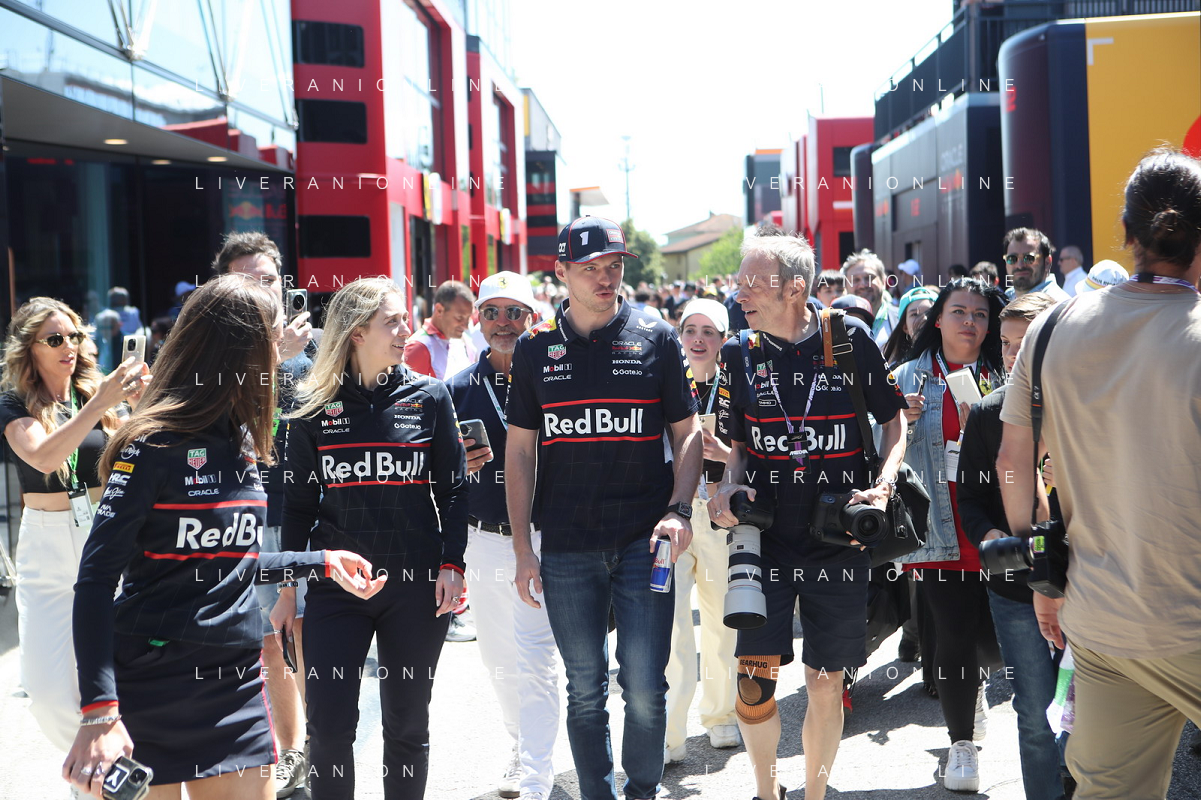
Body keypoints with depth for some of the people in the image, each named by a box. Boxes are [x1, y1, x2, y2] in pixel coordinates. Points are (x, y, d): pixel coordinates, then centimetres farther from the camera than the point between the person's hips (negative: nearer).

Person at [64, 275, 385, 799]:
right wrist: (99, 712, -24)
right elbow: (97, 579, -16)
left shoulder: (242, 439, 10)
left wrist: (322, 561, 21)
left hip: (236, 680, 7)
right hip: (150, 683, -6)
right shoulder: (157, 442, -13)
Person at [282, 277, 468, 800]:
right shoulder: (313, 408, 2)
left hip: (415, 585, 0)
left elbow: (453, 489, 5)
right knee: (328, 726, -2)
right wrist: (287, 583, 6)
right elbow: (298, 502, 7)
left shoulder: (429, 396, 3)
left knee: (407, 723, 9)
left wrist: (452, 563, -4)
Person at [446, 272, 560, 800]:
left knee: (534, 660, -8)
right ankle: (523, 749, 35)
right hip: (483, 541, 5)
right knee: (498, 658, 15)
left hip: (541, 538, -4)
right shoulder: (458, 389, 7)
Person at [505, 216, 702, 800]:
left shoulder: (655, 338, 3)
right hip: (567, 549, 1)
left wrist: (679, 510, -9)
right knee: (585, 690, 9)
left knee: (644, 686, -1)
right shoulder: (535, 347, 6)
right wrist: (522, 548, 4)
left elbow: (688, 433, 6)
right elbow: (519, 450, 8)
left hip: (643, 539, -1)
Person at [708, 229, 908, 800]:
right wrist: (729, 486, -8)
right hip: (764, 534, 1)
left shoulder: (850, 340, -4)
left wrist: (883, 486, -8)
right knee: (754, 678, -7)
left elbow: (894, 420, 7)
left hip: (839, 537, -1)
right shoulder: (739, 354, 2)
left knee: (826, 685, 6)